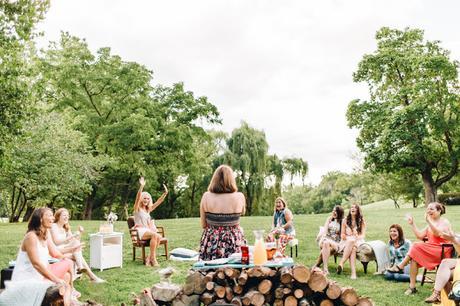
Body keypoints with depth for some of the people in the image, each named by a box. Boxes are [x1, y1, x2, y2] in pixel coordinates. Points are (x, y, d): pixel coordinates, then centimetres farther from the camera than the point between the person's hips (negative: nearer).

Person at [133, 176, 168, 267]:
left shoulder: (148, 209, 19)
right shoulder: (137, 208, 1)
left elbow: (159, 202, 15)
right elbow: (137, 198, -18)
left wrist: (165, 193, 1)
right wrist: (141, 186, -33)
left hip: (147, 230, 6)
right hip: (140, 231, -6)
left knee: (159, 237, -27)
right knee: (154, 235, -33)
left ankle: (149, 258, -23)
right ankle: (153, 258, -28)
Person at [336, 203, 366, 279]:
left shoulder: (361, 221, 11)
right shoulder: (345, 221, 14)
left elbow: (363, 235, 2)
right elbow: (342, 234, 10)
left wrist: (357, 237, -19)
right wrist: (343, 236, -14)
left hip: (357, 241, -1)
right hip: (347, 241, 1)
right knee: (352, 249, -36)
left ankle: (341, 263, -51)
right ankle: (353, 272, -53)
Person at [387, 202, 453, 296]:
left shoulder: (445, 222, 0)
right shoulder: (430, 224, 21)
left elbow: (438, 233, -21)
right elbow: (420, 236, 10)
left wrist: (429, 221, -27)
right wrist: (412, 224, 4)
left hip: (441, 252, -6)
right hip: (430, 252, 6)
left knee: (416, 246, -27)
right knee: (414, 259, -22)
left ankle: (400, 266, -18)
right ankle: (412, 287, -23)